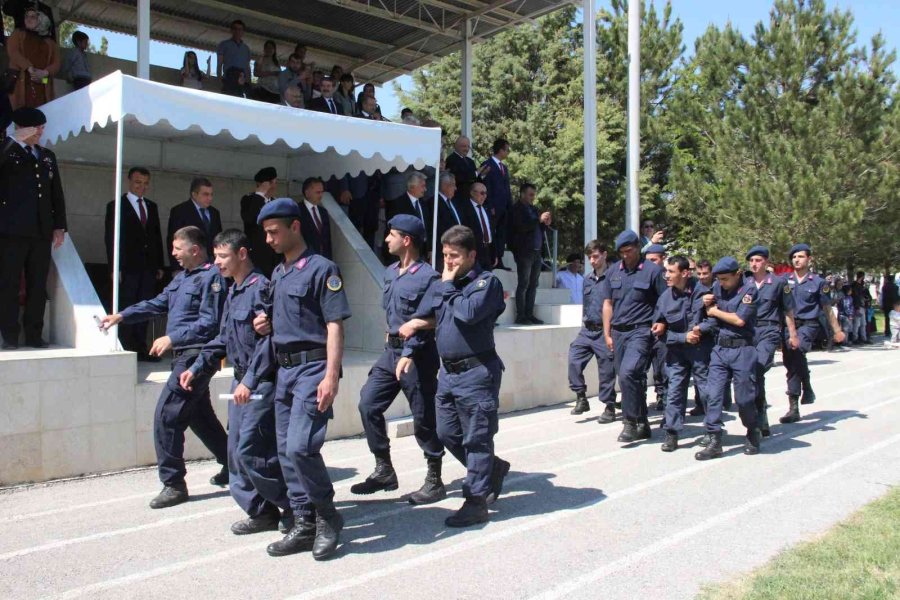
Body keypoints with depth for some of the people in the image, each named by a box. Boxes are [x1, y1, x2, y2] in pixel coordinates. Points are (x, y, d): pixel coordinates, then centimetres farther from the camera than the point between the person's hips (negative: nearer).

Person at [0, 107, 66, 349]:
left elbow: (57, 194, 17)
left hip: (42, 231, 4)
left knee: (38, 286, 3)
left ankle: (34, 334, 8)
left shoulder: (48, 156, 19)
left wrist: (59, 226, 9)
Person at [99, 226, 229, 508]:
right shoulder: (182, 276, 16)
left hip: (196, 355, -10)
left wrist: (171, 338, -19)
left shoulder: (211, 276, -14)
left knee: (166, 416, -10)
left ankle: (173, 483, -1)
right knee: (200, 416, 18)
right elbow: (158, 303, 21)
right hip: (183, 355, 10)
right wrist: (121, 316, 13)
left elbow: (209, 323, -19)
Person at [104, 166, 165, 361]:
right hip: (128, 268, -4)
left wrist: (160, 265, 12)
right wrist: (115, 268, -10)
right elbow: (110, 238, -3)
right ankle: (126, 350, 2)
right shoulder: (116, 206, 2)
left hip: (149, 268, 5)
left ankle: (141, 350, 10)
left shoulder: (152, 206, 17)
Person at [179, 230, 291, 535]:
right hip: (242, 381, 10)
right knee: (236, 453, 11)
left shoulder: (261, 288, -15)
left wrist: (251, 381, -23)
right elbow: (223, 338, 23)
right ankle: (262, 512, 23)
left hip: (262, 383, -10)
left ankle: (295, 507, 6)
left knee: (250, 452, -10)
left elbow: (268, 340, -22)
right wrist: (197, 368, 18)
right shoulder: (232, 293, 15)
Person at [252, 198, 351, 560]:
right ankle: (304, 525, 19)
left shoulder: (321, 269, -8)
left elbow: (334, 326, -13)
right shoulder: (278, 273, 17)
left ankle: (328, 517, 4)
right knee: (287, 451, 9)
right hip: (284, 368, 9)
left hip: (312, 367, -9)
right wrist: (267, 324, 6)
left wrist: (331, 376, -22)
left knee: (300, 446, -17)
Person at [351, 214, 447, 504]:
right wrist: (399, 329, 1)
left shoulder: (428, 277, -13)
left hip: (418, 354, -8)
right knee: (368, 404, 2)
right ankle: (384, 470, 15)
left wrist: (408, 354, -23)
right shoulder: (390, 272, 11)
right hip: (391, 350, 8)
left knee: (423, 418, 2)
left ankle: (434, 482, 16)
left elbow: (429, 321, -18)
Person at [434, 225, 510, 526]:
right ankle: (493, 468, 34)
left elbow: (468, 313, -23)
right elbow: (434, 314, 10)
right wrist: (444, 284, 2)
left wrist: (448, 286, -11)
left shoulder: (487, 281, -8)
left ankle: (476, 501, 8)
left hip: (476, 372, -8)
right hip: (448, 371, 8)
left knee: (476, 439, -1)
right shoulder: (447, 282, 15)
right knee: (447, 434, 14)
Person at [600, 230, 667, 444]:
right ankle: (642, 425, 23)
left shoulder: (652, 271, -3)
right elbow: (607, 303, 14)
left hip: (640, 331, -5)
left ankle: (630, 422, -8)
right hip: (618, 332, 6)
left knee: (628, 373, -21)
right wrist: (607, 334, 10)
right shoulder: (614, 270, 11)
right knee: (633, 378, 11)